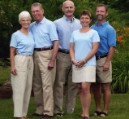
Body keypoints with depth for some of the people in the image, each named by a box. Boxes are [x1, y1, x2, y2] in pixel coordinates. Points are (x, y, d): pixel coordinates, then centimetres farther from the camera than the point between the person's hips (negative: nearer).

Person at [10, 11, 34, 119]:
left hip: (30, 62, 6)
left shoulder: (31, 34, 13)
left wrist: (32, 62, 8)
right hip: (20, 61, -6)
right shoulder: (16, 35, -4)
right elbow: (12, 52, -6)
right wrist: (12, 66, -15)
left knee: (28, 87, 6)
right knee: (20, 88, -7)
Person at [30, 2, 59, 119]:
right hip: (35, 55, 6)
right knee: (37, 85, 9)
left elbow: (56, 43, -9)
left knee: (47, 85, -8)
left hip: (46, 54, -6)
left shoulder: (49, 24, -5)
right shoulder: (32, 26, 12)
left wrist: (52, 60, -15)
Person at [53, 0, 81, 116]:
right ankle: (58, 109, 0)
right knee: (59, 83, -4)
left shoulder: (79, 23, 11)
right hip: (62, 56, -3)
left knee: (73, 84, 7)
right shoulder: (57, 23, 3)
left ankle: (70, 109, 14)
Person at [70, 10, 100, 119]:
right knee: (80, 89, 5)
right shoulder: (75, 33, 14)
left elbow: (95, 49, -6)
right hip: (76, 65, 4)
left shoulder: (93, 33, 2)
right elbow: (71, 48, 12)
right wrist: (73, 60, -6)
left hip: (88, 64, -4)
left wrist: (84, 60, -13)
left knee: (85, 87, -14)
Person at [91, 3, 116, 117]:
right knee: (95, 87, 8)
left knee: (105, 87, -1)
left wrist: (107, 62, -17)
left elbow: (112, 47, -8)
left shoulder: (109, 29, -3)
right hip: (92, 60, 5)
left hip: (103, 60, -5)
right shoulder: (92, 28, 12)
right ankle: (98, 109, 16)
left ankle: (105, 111, 3)